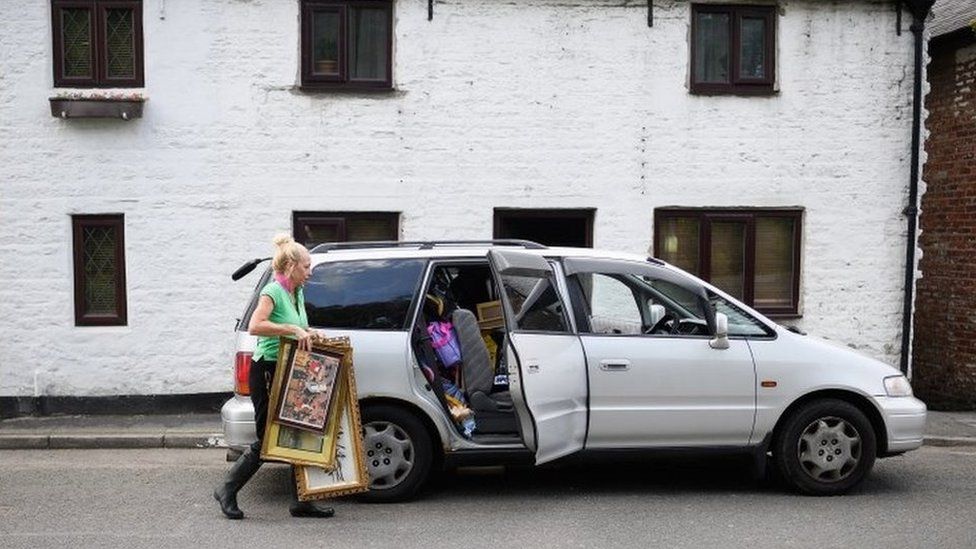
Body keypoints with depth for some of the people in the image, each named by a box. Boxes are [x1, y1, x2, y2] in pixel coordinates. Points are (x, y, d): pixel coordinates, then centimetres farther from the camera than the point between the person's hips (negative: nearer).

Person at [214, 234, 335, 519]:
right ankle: (227, 490, 20)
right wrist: (292, 330, -28)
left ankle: (301, 502, 14)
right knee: (266, 439, -1)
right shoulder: (273, 291, -13)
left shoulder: (297, 293, 13)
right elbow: (255, 326, -28)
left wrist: (309, 333, 7)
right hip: (267, 371, -8)